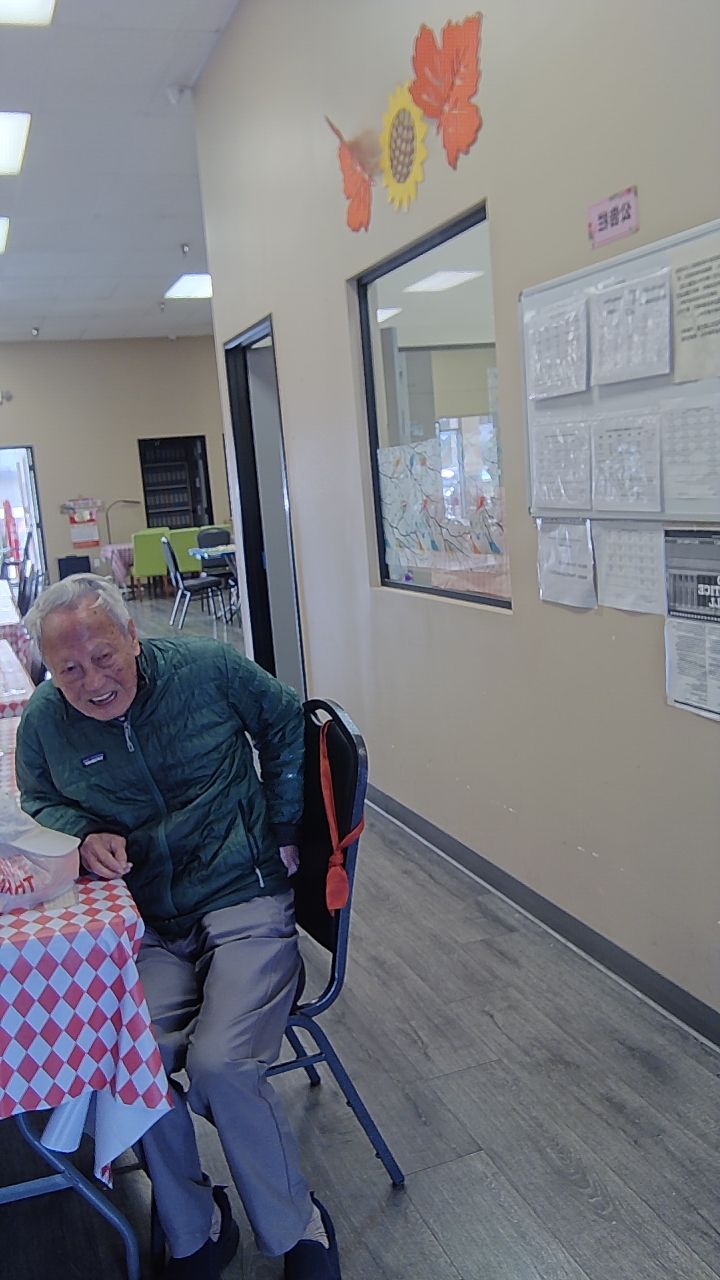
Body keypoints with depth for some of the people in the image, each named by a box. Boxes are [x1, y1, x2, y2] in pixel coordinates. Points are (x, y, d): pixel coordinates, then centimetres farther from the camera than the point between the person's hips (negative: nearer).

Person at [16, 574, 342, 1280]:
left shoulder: (208, 668, -8)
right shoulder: (43, 720, -2)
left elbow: (285, 723, 7)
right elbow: (39, 800, 16)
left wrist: (283, 830, 5)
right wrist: (86, 834, -7)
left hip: (244, 902, -3)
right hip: (148, 925, 3)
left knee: (220, 1063, -22)